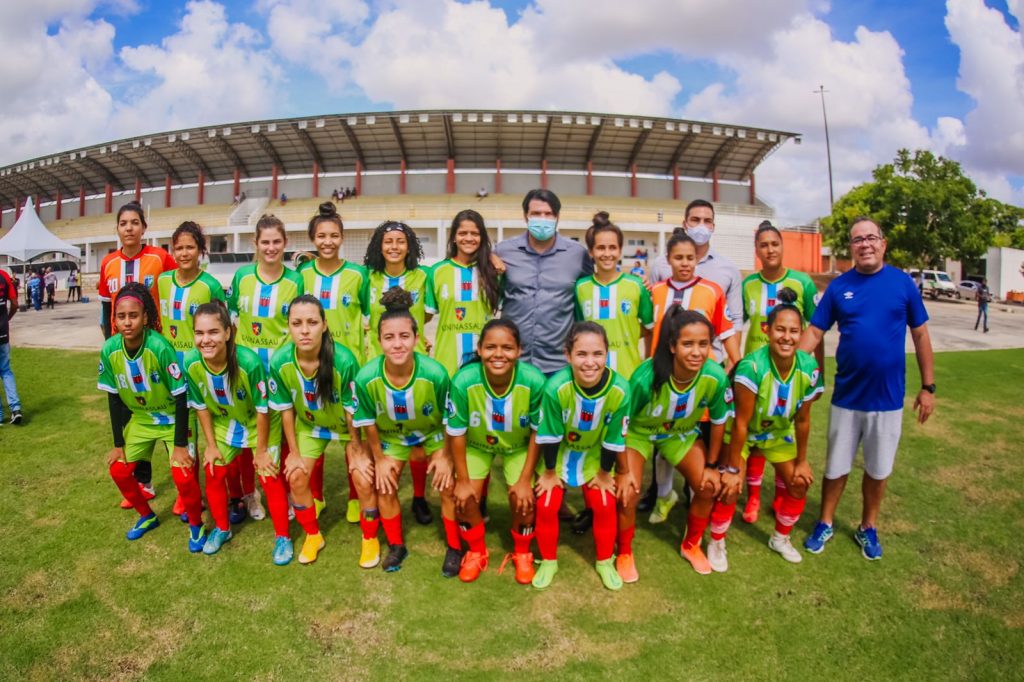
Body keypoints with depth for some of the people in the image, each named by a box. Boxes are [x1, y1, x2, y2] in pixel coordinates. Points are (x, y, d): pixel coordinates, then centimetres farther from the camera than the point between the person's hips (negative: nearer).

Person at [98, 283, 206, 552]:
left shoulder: (160, 347, -30)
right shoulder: (110, 350, -16)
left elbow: (181, 397, -23)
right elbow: (114, 399, -3)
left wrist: (180, 444, -19)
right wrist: (118, 444, 1)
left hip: (173, 419, -5)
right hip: (141, 419, 5)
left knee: (183, 476, -16)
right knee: (119, 470, 6)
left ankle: (196, 525, 11)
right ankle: (147, 517, 32)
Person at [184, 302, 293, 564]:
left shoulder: (249, 362, -37)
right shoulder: (191, 363, -23)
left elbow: (262, 410, -24)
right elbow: (201, 406, -6)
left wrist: (261, 450, -14)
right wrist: (211, 445, 0)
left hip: (261, 424, -4)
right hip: (223, 424, 4)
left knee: (269, 478, -4)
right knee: (213, 474, 7)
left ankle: (282, 537, 15)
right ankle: (222, 528, 33)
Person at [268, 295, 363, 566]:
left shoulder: (344, 360, -36)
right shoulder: (279, 361, -26)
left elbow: (353, 408, -20)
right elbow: (286, 408, -11)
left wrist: (354, 444, -8)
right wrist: (294, 452, -3)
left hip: (349, 425, -3)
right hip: (309, 424, 3)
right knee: (296, 478, -1)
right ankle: (313, 536, 26)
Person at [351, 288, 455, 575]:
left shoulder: (435, 373, -37)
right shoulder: (366, 378, -33)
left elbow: (449, 419, -18)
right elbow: (369, 423, -12)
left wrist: (444, 455, -9)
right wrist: (379, 459, -3)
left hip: (434, 431, -2)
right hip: (392, 434, 2)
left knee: (447, 485, -7)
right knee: (385, 486, 3)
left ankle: (455, 547, 16)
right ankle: (396, 545, 28)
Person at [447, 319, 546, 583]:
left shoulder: (534, 381, -34)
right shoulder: (464, 381, -34)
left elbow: (538, 432, -18)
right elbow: (456, 433, -18)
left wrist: (525, 480, -13)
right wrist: (462, 480, -10)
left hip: (519, 447, 0)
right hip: (476, 445, 1)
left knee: (524, 498, -12)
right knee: (465, 498, -10)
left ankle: (522, 553, 21)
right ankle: (476, 552, 22)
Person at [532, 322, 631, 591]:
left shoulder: (620, 390, -32)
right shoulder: (556, 387, -38)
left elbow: (614, 438, -15)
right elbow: (549, 436, -22)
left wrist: (604, 473, -3)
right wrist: (549, 472, -9)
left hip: (595, 454, 1)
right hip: (559, 452, -1)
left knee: (605, 505, 0)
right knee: (546, 506, -3)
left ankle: (605, 562, 25)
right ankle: (548, 561, 22)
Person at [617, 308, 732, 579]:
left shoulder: (715, 377, -28)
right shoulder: (646, 377, -38)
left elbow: (718, 421, -9)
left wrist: (711, 465, 0)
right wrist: (624, 471, -17)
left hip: (682, 433, 4)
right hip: (639, 432, -3)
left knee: (708, 488, -2)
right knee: (628, 494, -17)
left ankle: (691, 545, 27)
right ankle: (624, 554, 12)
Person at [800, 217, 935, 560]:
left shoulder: (902, 282, -4)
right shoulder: (838, 286, -4)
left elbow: (920, 334, 2)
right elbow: (814, 332, -4)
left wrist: (928, 386, 3)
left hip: (888, 397, 0)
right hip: (847, 396, 0)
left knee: (878, 469, 14)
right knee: (836, 467, 12)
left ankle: (868, 528, 35)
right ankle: (825, 524, 31)